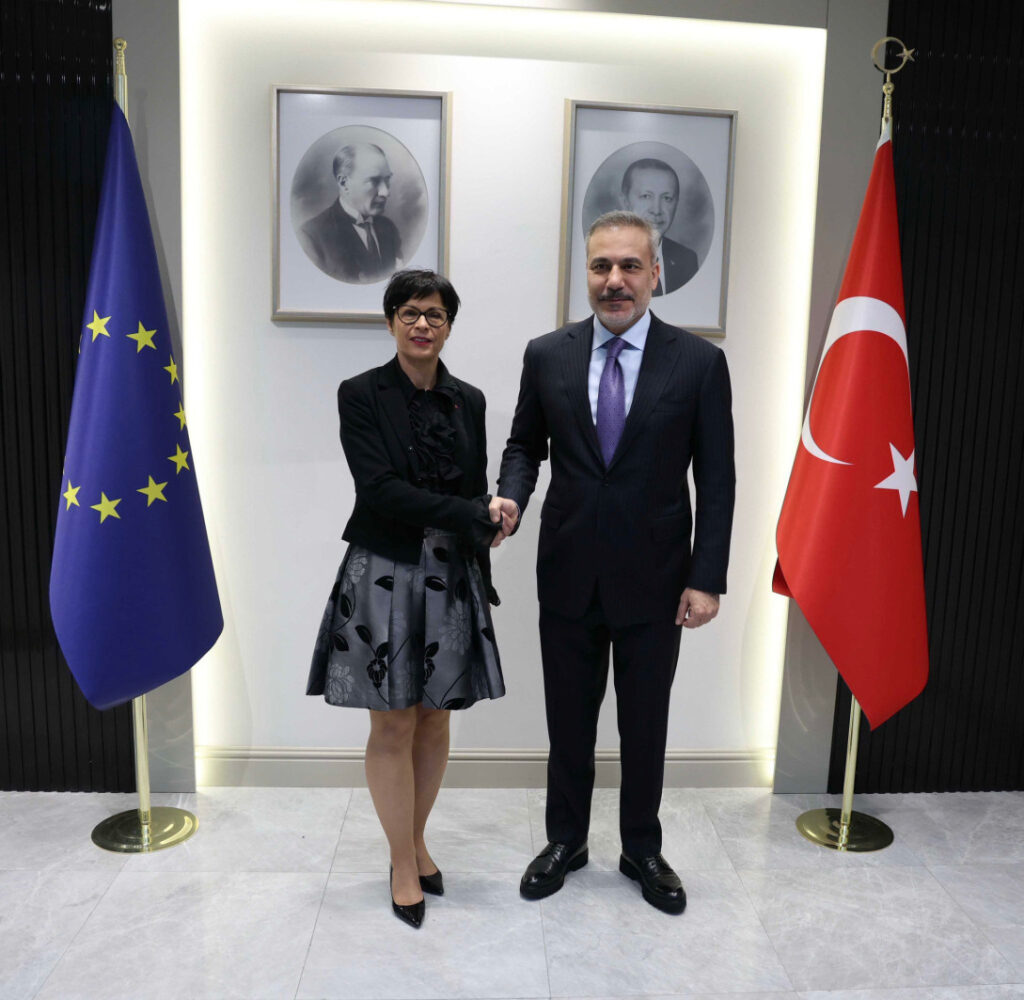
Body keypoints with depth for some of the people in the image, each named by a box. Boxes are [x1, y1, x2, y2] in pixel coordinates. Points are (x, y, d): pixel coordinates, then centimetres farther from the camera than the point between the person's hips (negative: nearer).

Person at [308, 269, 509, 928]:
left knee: (436, 720, 12)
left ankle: (417, 842, 33)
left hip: (450, 577, 4)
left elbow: (479, 495, 11)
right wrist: (469, 515, -17)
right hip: (384, 575, -4)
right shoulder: (362, 394, -5)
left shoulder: (469, 401, 8)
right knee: (392, 726, 4)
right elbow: (378, 488, -15)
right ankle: (403, 863, 22)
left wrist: (481, 580, 8)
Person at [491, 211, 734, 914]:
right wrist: (511, 496, -12)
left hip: (653, 580, -1)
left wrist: (707, 579, -8)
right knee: (569, 721, 16)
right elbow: (525, 444, 10)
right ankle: (566, 841, 39)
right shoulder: (547, 355, 0)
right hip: (569, 576, 2)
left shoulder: (699, 362, -5)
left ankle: (642, 851, 37)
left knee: (646, 725, 15)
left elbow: (717, 480, -4)